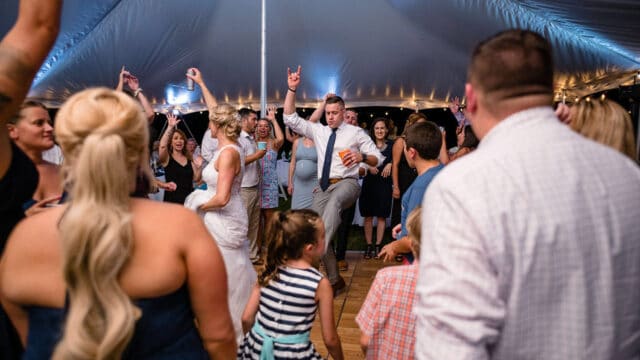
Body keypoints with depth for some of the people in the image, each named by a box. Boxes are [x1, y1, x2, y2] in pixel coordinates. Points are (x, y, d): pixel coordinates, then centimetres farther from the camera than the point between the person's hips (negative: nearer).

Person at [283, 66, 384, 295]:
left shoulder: (355, 133, 4)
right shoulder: (318, 131, 14)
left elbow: (378, 158, 0)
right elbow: (290, 118, 8)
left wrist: (361, 157, -22)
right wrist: (292, 89, -2)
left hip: (347, 184, -5)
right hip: (323, 187, 5)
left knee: (334, 200, -41)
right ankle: (334, 280, 16)